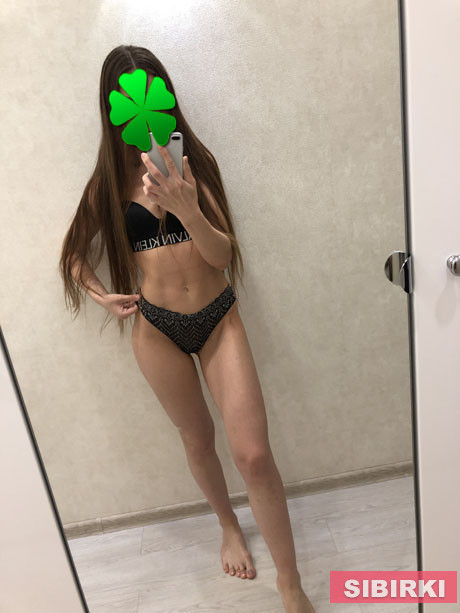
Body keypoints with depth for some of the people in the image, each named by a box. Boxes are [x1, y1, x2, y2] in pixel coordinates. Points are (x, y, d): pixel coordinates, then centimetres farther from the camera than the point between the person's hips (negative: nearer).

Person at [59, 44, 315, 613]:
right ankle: (229, 526, 47)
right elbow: (75, 253, 14)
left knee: (254, 453, -6)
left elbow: (224, 254, -9)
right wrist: (103, 296, -4)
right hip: (157, 328, 1)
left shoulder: (195, 161, 0)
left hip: (218, 318, -1)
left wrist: (187, 210, -27)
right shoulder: (110, 181, 2)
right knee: (197, 438, 17)